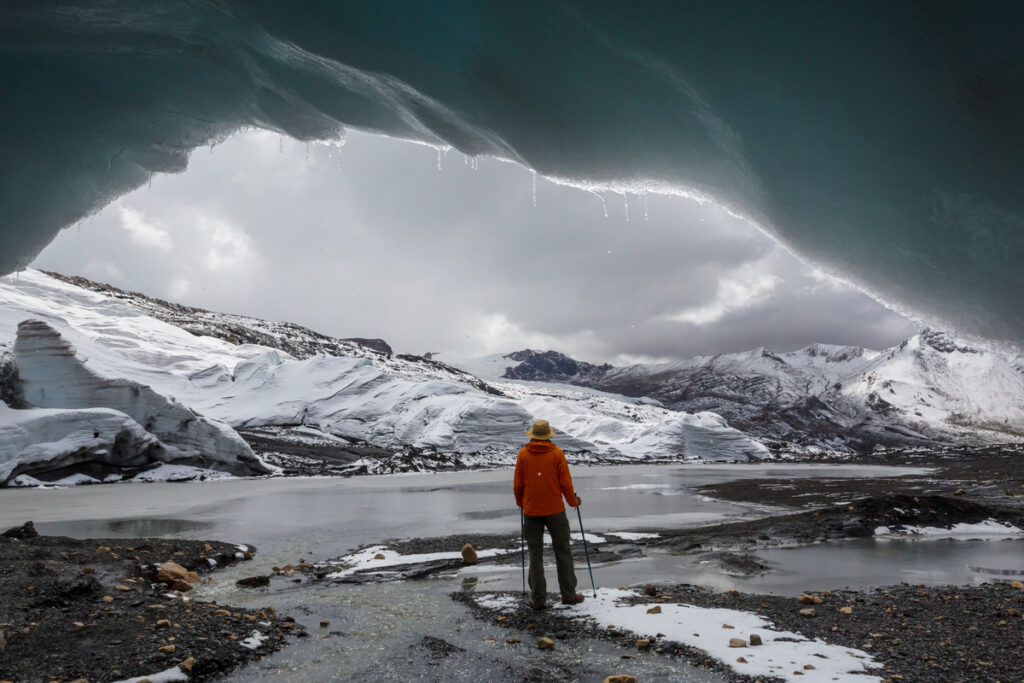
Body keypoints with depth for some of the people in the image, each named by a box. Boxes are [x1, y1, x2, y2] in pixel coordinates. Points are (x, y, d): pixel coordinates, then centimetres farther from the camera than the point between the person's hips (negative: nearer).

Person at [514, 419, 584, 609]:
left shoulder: (523, 454, -2)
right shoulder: (557, 453, -5)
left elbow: (518, 484, 1)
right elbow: (565, 483, -5)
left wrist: (520, 502, 20)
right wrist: (574, 501, 12)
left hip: (531, 511, 1)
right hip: (555, 510, -1)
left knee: (535, 554, 7)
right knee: (562, 552, 10)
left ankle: (538, 599, 9)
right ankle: (568, 594, 15)